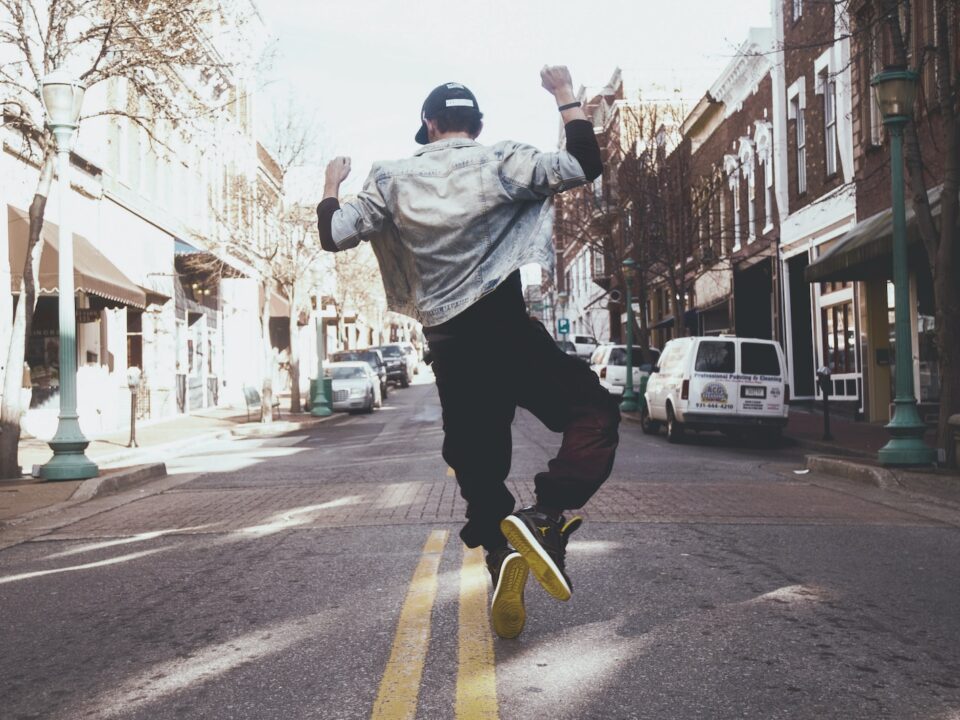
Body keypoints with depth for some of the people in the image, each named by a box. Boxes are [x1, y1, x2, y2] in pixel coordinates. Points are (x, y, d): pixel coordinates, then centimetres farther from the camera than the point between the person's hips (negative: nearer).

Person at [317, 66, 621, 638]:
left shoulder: (394, 180, 6)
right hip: (506, 329, -4)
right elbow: (585, 167, -1)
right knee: (595, 414, 3)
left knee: (479, 467, 15)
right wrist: (566, 97, 9)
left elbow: (334, 236, 8)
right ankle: (546, 517, -19)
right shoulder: (500, 163, -2)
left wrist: (332, 184, 27)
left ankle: (504, 557, -1)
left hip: (449, 346, 4)